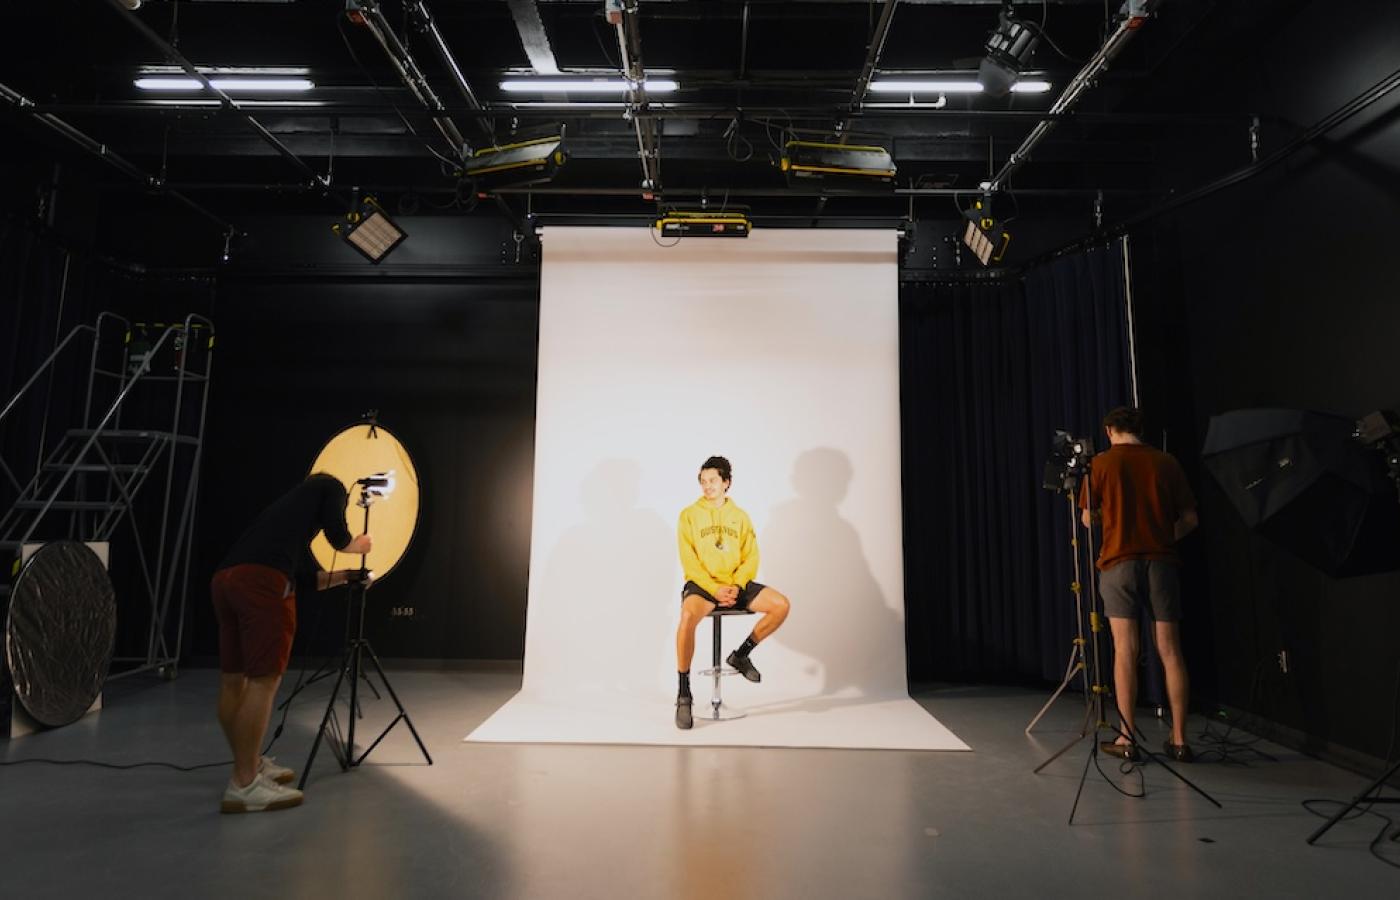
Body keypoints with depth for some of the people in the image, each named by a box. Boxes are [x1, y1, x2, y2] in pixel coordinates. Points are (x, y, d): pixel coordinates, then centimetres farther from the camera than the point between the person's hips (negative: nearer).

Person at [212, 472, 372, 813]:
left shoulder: (294, 499, 37)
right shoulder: (330, 486, 19)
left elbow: (311, 576, 39)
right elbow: (338, 538, 8)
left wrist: (347, 575, 50)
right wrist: (360, 545, 28)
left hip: (225, 578, 9)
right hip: (261, 580, -9)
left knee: (234, 681, 15)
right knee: (263, 681, -4)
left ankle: (251, 766, 30)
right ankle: (244, 786, -1)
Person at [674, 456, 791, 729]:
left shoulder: (740, 516, 12)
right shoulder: (689, 515, 2)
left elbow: (751, 558, 6)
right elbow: (689, 561, -5)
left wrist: (736, 586, -12)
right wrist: (715, 589, -17)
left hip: (736, 585, 4)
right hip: (702, 584, -3)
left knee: (781, 605, -18)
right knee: (688, 616, -36)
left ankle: (741, 654, 5)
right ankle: (684, 695, -22)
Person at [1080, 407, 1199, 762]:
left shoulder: (1102, 463, 1)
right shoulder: (1166, 462, 7)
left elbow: (1088, 518, 5)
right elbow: (1190, 519, 7)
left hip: (1120, 562, -2)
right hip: (1162, 561, 2)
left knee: (1125, 650, 0)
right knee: (1170, 652, 6)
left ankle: (1127, 739, 2)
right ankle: (1179, 739, 9)